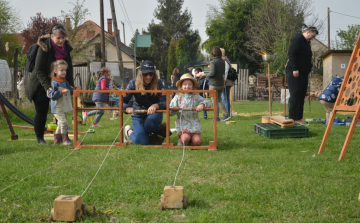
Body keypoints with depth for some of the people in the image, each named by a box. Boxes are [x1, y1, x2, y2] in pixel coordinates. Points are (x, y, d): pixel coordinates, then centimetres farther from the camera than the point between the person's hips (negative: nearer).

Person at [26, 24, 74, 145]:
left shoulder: (66, 47, -5)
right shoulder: (44, 47, -21)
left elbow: (69, 67, 1)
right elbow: (39, 70, -21)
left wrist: (70, 84, -10)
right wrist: (47, 87, -30)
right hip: (41, 85, -5)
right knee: (41, 111, 0)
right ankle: (39, 138, 13)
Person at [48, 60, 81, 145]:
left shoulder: (65, 82, 11)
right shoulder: (54, 83, -15)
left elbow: (69, 92, 21)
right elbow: (52, 95, -23)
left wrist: (75, 90, 4)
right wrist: (62, 92, -29)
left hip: (64, 107, 9)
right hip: (57, 108, -9)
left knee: (60, 123, 16)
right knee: (63, 122, -13)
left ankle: (57, 138, 27)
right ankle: (65, 139, -5)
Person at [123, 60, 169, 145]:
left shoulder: (158, 83, -12)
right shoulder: (133, 83, -11)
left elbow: (165, 103, -20)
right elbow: (122, 101, -18)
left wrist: (156, 105, -43)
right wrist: (127, 108, -43)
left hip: (154, 114, 0)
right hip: (138, 116, 1)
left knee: (149, 123, -38)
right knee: (142, 142, -20)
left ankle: (159, 130, 0)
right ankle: (129, 131, 16)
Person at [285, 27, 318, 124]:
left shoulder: (307, 43, 21)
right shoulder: (298, 39, -10)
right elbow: (291, 54, -19)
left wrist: (309, 67, 18)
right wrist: (294, 69, -23)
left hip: (303, 73, 10)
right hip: (294, 72, -10)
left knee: (301, 95, 8)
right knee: (295, 95, -9)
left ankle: (299, 118, 12)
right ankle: (293, 119, -7)